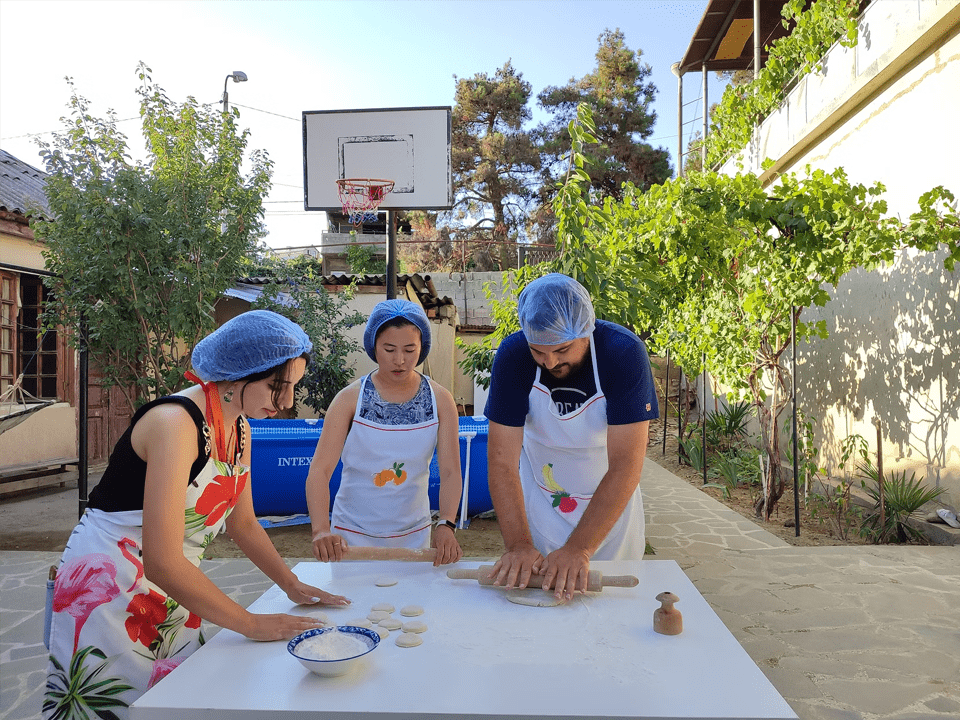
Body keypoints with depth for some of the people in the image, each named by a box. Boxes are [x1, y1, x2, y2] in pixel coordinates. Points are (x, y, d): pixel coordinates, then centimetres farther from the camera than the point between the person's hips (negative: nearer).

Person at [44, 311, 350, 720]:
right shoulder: (176, 423, -26)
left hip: (173, 592, 8)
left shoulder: (240, 428, 2)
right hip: (106, 592, -8)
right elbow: (162, 562, -30)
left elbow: (242, 522, 14)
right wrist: (251, 624, -21)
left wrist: (292, 586, 8)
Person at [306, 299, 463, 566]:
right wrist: (321, 530, -33)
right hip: (352, 536, -1)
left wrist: (446, 524, -26)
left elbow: (450, 471, -10)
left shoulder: (440, 400, -7)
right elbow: (319, 469, -17)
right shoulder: (351, 398, -11)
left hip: (414, 536, 2)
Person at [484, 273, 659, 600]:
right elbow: (501, 459, -23)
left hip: (610, 502, 0)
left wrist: (579, 549, -37)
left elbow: (625, 466, -31)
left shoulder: (625, 353, -27)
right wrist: (518, 545, -34)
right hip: (539, 503, 1)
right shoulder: (513, 354, -22)